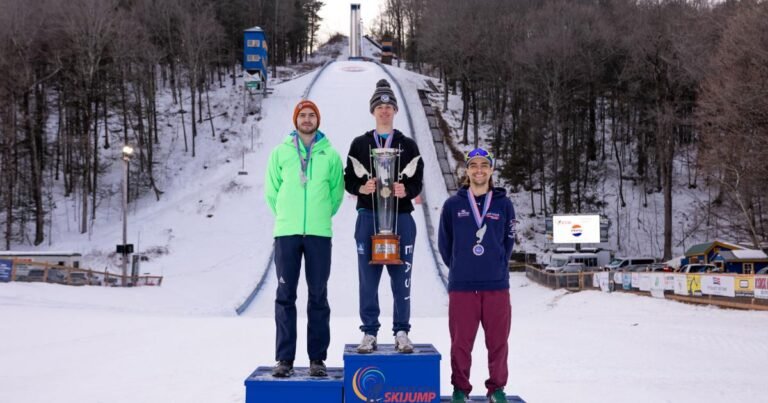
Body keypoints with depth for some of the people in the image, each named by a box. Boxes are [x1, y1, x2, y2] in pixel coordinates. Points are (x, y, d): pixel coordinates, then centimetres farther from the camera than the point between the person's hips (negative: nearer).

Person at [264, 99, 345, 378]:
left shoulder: (330, 155, 5)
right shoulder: (280, 152, 6)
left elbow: (337, 191, 9)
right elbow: (271, 189, 10)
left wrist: (322, 215, 5)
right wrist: (285, 216, 8)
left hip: (319, 233, 0)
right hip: (286, 233, 1)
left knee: (318, 296, 3)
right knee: (285, 296, 2)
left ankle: (317, 359, 10)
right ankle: (284, 358, 8)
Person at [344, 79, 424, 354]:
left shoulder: (408, 145, 11)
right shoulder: (360, 144, 12)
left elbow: (418, 182, 5)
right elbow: (348, 179, 8)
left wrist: (406, 191, -16)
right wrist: (361, 188, -13)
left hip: (401, 217, 0)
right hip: (368, 217, 0)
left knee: (401, 277, 2)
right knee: (368, 278, 2)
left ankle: (401, 332, 11)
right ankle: (369, 333, 11)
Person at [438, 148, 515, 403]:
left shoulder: (504, 204, 6)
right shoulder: (453, 205, 3)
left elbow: (508, 241, 13)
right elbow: (444, 243, 10)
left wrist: (497, 267, 11)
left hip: (496, 286, 1)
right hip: (461, 286, -1)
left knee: (498, 341, 6)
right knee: (461, 341, 4)